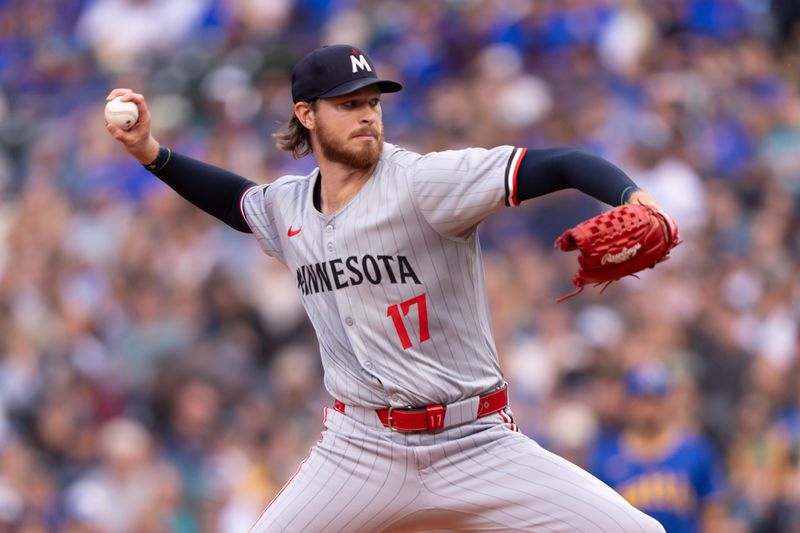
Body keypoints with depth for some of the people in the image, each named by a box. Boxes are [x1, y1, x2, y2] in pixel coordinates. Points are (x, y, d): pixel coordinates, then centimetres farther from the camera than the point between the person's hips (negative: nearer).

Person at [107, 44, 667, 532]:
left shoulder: (425, 182, -13)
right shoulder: (288, 208, 5)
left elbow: (561, 165, -22)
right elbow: (237, 198, 30)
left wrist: (634, 199, -41)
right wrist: (151, 152, 17)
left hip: (478, 447, -4)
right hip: (360, 452, 4)